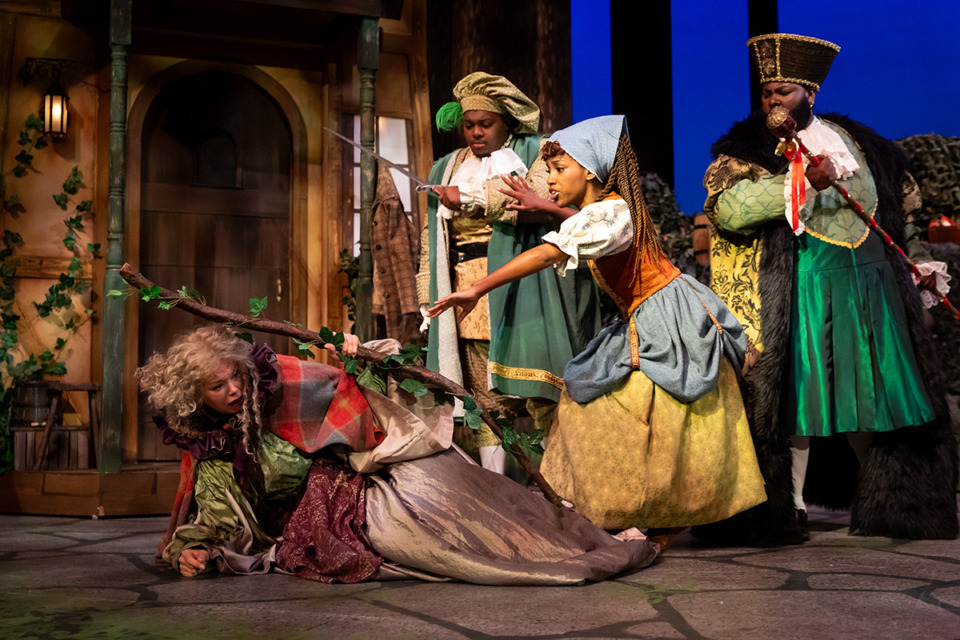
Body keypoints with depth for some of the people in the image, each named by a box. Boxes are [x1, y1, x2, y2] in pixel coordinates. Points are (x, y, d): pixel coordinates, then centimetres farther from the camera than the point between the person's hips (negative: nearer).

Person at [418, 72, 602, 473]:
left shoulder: (535, 152, 9)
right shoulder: (447, 169, 23)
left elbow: (542, 198, -13)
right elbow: (431, 242, 21)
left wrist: (472, 199, -10)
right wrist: (429, 300, 13)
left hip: (523, 292, -4)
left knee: (542, 394, -9)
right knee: (487, 399, 0)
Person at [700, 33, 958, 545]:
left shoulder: (855, 142, 15)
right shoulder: (746, 149, 1)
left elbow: (897, 205, 27)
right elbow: (728, 209, -17)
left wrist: (917, 261, 20)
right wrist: (805, 182, -22)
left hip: (869, 288, 4)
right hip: (797, 290, -4)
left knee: (874, 389, 7)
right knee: (796, 390, -5)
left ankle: (887, 503, 20)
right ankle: (788, 507, 6)